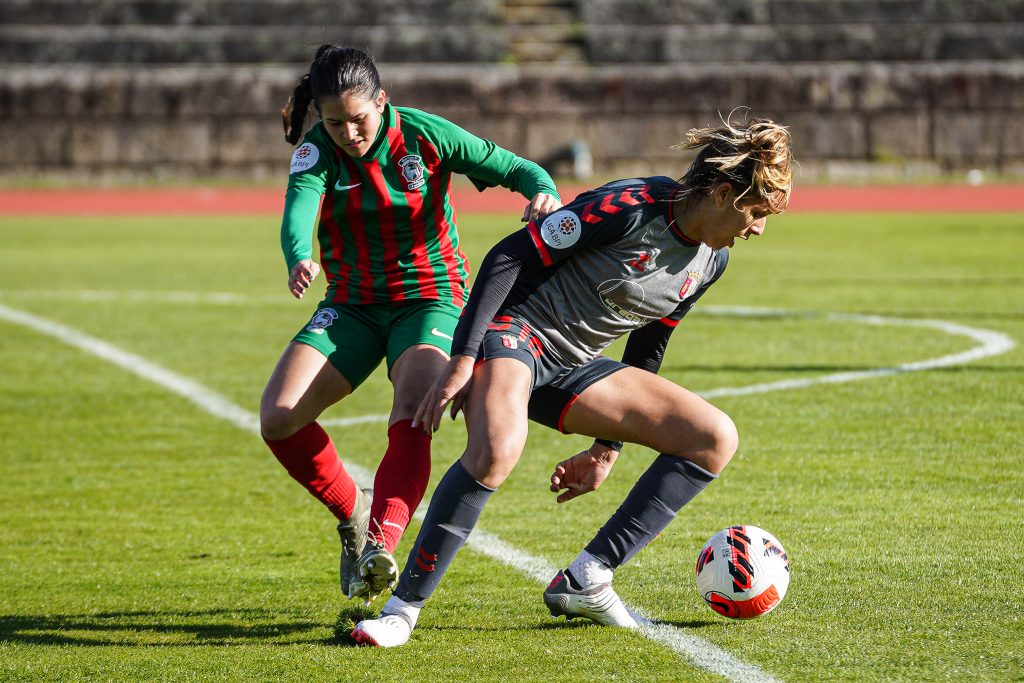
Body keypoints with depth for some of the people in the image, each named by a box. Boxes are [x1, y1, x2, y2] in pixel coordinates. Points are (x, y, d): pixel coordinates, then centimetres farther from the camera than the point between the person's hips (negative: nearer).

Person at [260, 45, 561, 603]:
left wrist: (543, 193, -34)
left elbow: (515, 168, -9)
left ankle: (380, 546, -46)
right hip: (353, 306, 3)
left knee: (411, 420, -30)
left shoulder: (425, 136, -12)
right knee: (277, 417, -13)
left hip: (430, 299, -3)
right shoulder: (317, 151, -11)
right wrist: (300, 260, -54)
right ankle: (351, 513, 10)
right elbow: (298, 213, -30)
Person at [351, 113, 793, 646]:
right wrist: (462, 359, -22)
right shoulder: (629, 206, -20)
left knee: (716, 439, -2)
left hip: (575, 367, 9)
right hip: (515, 330, -8)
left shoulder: (710, 262, 5)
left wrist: (608, 447, 19)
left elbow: (645, 351, 18)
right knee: (496, 451, -38)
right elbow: (509, 258, -18)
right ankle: (403, 607, -25)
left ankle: (584, 581, -6)